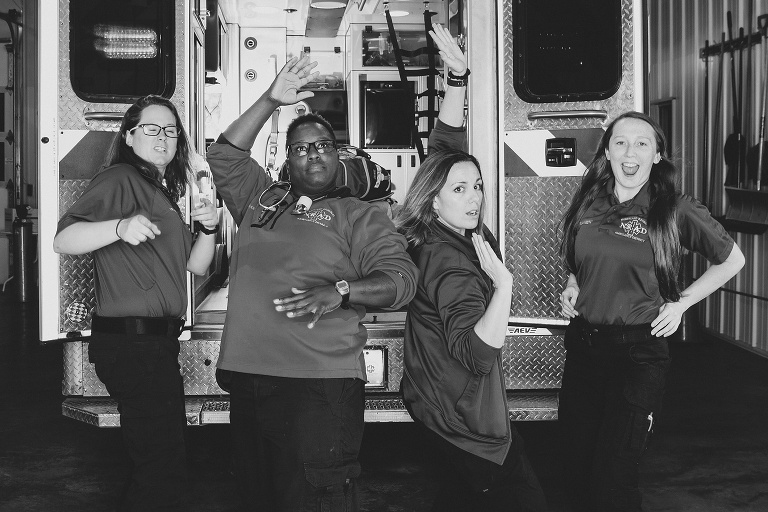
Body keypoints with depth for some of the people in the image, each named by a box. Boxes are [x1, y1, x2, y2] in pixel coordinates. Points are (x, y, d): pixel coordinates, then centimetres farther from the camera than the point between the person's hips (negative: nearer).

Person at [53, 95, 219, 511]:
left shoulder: (164, 192, 20)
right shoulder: (119, 179, -9)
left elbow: (196, 266, 16)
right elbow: (63, 241, -22)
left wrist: (208, 229, -3)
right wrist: (120, 227, -38)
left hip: (158, 341, 10)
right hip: (131, 340, -10)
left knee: (164, 460, 19)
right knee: (164, 468, -8)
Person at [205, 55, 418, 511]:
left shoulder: (360, 216, 6)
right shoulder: (262, 200, 21)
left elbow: (401, 278, -5)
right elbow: (225, 157, 16)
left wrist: (340, 292, -23)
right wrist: (270, 101, 9)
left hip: (321, 383, -5)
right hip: (248, 375, 5)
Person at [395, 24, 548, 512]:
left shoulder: (452, 235, -1)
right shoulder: (448, 263, -26)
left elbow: (446, 146, 5)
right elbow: (478, 354, -37)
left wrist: (458, 77, 0)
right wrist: (503, 283, -40)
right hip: (465, 419, -10)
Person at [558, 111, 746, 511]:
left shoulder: (675, 211, -6)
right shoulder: (586, 206, 7)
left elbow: (732, 260, 6)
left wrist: (682, 302, -1)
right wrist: (572, 288, 5)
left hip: (639, 350, -4)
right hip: (582, 346, 5)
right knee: (575, 467, 10)